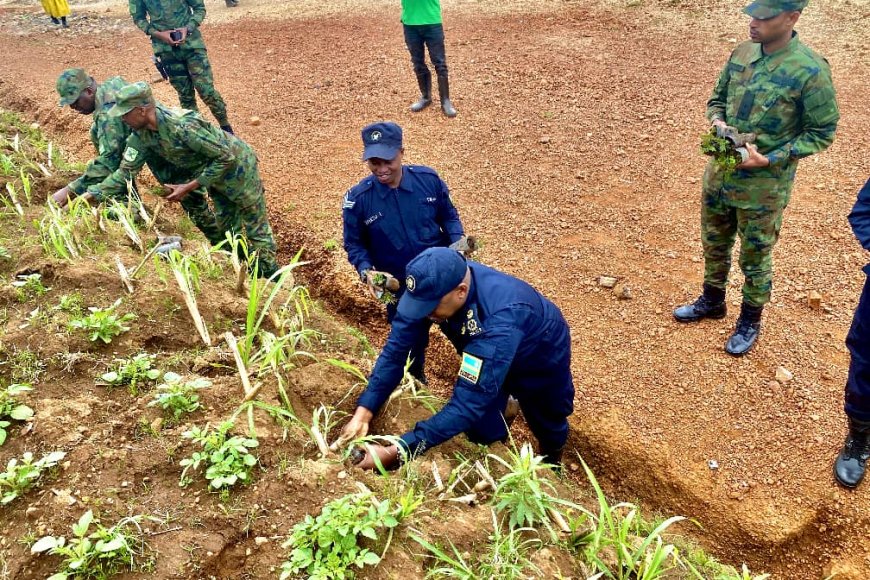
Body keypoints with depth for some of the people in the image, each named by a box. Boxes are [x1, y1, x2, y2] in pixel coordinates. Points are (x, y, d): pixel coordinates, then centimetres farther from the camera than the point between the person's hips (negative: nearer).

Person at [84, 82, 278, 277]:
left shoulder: (183, 126, -37)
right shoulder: (141, 134, -12)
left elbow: (226, 157, -31)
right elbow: (126, 170, -6)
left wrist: (190, 187, -28)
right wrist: (92, 194, -13)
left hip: (237, 164, -8)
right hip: (211, 170, 8)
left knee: (257, 229, 5)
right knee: (227, 228, 19)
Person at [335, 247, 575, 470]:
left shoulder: (500, 323, -48)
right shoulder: (434, 284, -31)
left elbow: (468, 404, -47)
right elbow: (397, 347, -23)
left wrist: (393, 454, -47)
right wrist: (364, 411, -32)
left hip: (542, 359, -4)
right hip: (486, 354, 4)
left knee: (547, 425, 19)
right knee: (481, 432, 6)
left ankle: (551, 465, 56)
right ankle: (506, 408, 42)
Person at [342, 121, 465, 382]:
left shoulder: (429, 179, -13)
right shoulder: (358, 198, -17)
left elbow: (449, 216, 3)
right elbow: (354, 244, -4)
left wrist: (459, 243, -16)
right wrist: (366, 272, -22)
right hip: (401, 290, -1)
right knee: (411, 345, 20)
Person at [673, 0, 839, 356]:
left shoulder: (810, 71, -19)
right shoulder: (742, 53, -3)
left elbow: (822, 133, -11)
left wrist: (769, 159, -21)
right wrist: (718, 122, -10)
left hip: (764, 186, -5)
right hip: (719, 173, 5)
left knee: (755, 258, 12)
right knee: (714, 243, 22)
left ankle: (750, 321, 33)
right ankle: (712, 301, 45)